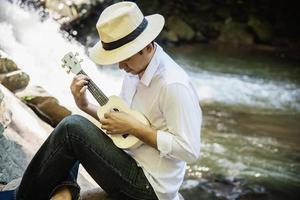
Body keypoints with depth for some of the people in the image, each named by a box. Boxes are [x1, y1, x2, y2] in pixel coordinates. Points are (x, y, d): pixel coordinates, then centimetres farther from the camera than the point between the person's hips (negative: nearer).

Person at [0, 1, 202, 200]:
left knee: (72, 127, -19)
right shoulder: (135, 70, 4)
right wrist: (85, 106, 0)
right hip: (132, 165, 10)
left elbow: (190, 151, -25)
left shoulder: (174, 85, -23)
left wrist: (134, 127, -23)